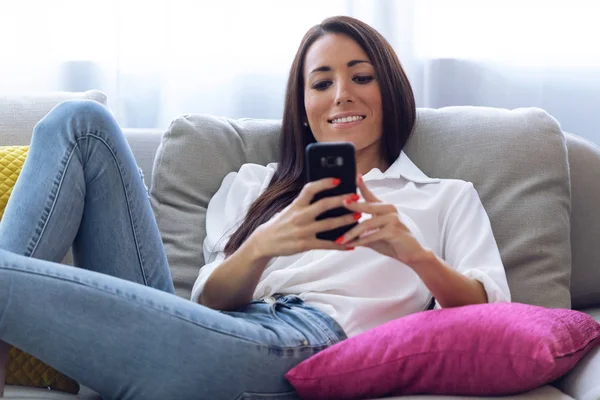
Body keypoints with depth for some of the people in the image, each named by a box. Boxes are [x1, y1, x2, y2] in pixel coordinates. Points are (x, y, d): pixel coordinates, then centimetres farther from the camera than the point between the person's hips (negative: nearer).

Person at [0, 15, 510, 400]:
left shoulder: (447, 198, 22)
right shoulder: (252, 186, 30)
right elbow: (210, 301, 12)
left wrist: (414, 253, -16)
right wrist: (262, 246, -11)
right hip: (211, 332, 5)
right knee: (81, 124, -3)